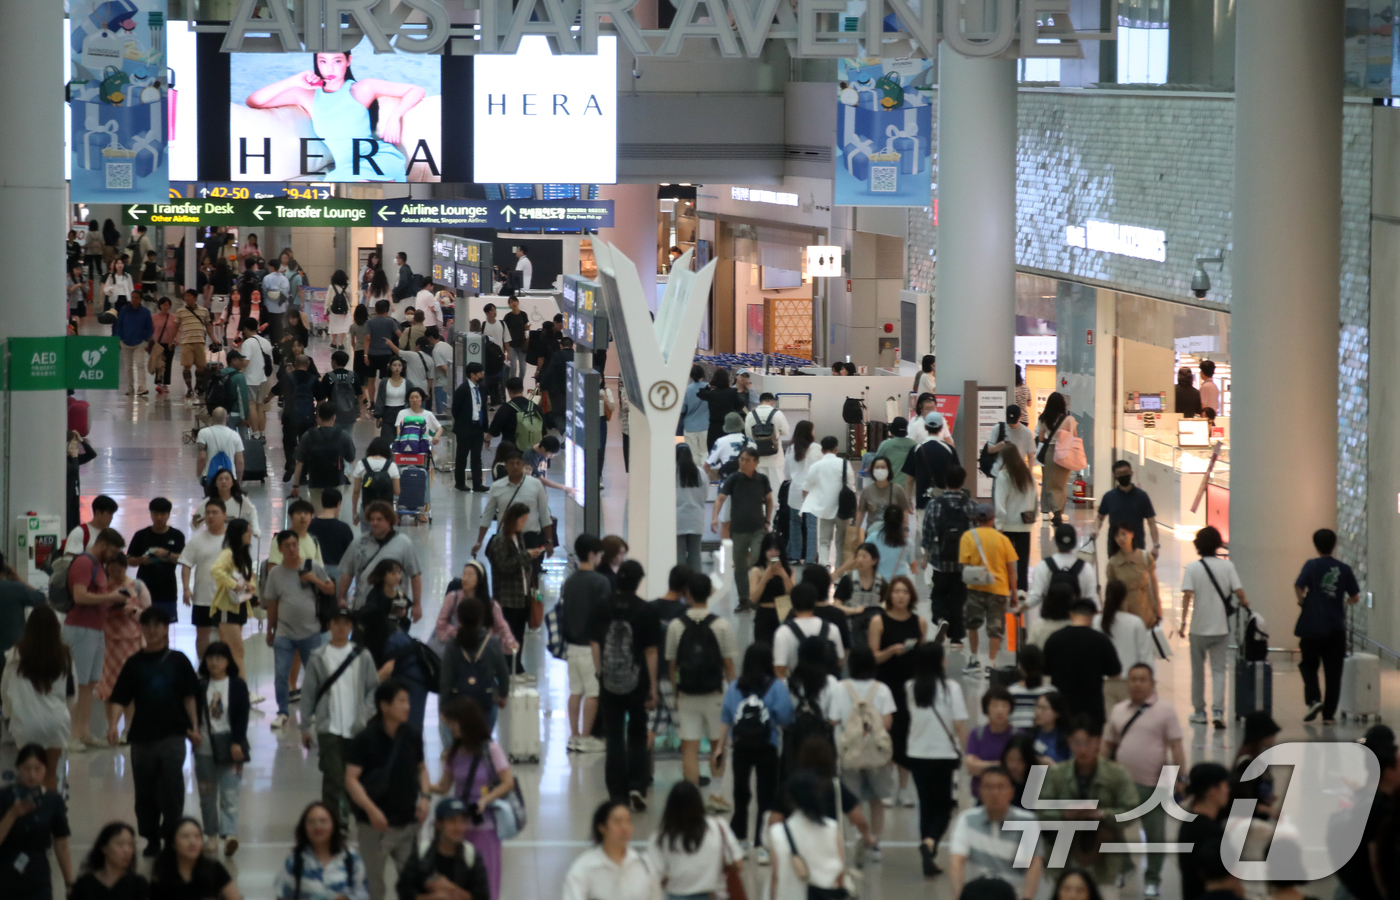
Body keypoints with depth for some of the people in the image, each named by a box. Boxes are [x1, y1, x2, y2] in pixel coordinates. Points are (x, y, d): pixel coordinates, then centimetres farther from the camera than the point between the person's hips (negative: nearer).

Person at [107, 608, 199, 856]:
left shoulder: (178, 661, 3)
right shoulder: (135, 663, 4)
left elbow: (189, 696, 6)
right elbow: (118, 698, 0)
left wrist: (193, 727, 1)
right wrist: (112, 724, -15)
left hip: (172, 735, -2)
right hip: (142, 736, 2)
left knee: (171, 788, -8)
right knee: (145, 791, 8)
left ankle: (171, 837, 3)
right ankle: (151, 838, 21)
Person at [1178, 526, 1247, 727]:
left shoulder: (1193, 568, -5)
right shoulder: (1227, 566, -2)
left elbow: (1187, 595, -14)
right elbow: (1239, 591, -6)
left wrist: (1183, 622, -13)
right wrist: (1243, 602, 16)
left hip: (1199, 627, -1)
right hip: (1221, 627, 1)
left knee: (1198, 670, 14)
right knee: (1219, 670, 3)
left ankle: (1199, 712, 22)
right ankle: (1217, 712, -12)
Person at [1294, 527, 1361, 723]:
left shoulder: (1311, 565, -4)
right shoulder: (1344, 569, 2)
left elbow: (1298, 587, -16)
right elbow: (1355, 598, 5)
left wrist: (1303, 600, 4)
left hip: (1312, 625, -2)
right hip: (1336, 628, 2)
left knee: (1309, 664, 15)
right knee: (1333, 671, 8)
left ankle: (1313, 699, -7)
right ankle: (1329, 712, 7)